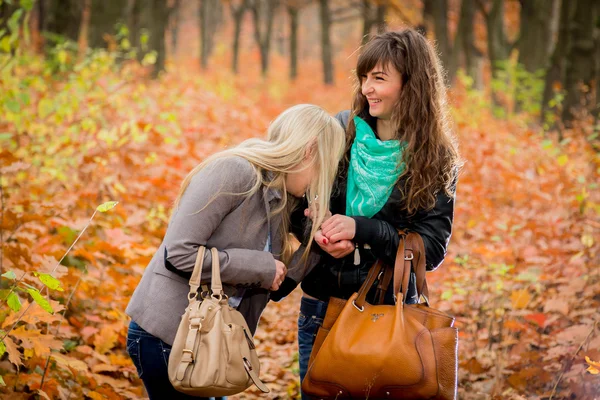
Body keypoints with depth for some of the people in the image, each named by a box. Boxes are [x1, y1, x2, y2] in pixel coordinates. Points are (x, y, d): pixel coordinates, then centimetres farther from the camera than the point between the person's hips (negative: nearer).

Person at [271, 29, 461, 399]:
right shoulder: (340, 132, -2)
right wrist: (318, 232, -17)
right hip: (322, 303, 2)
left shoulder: (436, 160, -7)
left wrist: (360, 229, -23)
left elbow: (431, 248, -12)